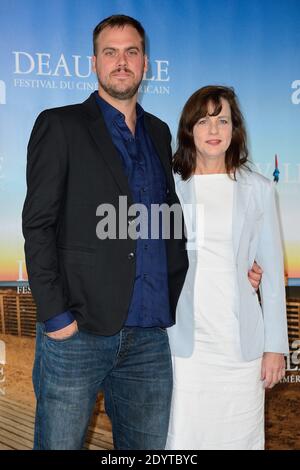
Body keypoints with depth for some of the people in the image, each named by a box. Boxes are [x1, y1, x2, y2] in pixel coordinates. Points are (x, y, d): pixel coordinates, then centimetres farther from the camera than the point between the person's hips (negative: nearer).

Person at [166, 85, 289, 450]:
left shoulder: (258, 189, 4)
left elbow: (272, 272, 5)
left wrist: (276, 344, 2)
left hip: (240, 340, 1)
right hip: (182, 339, 0)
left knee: (237, 437, 8)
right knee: (182, 437, 4)